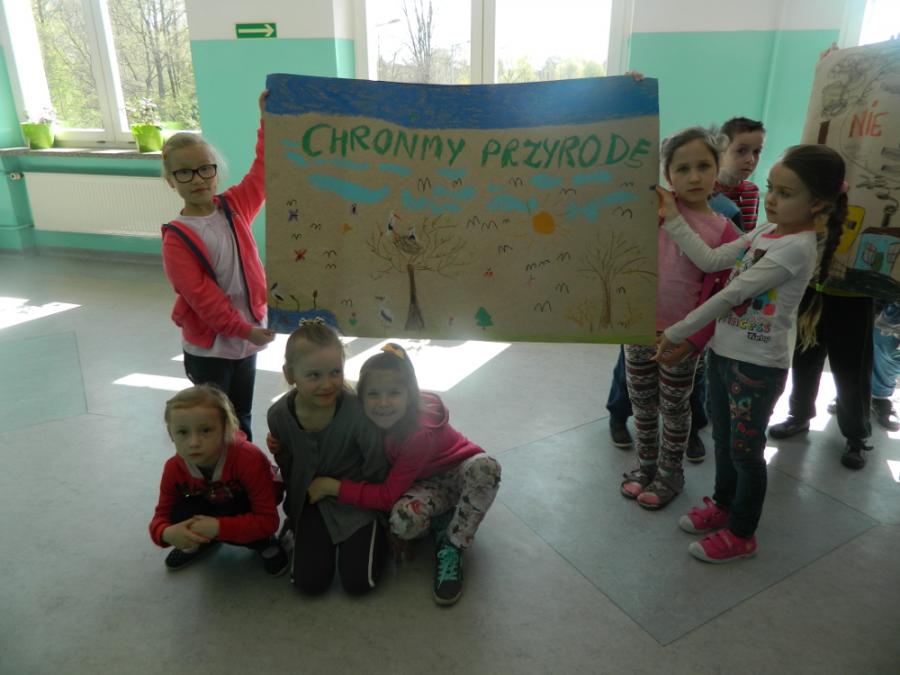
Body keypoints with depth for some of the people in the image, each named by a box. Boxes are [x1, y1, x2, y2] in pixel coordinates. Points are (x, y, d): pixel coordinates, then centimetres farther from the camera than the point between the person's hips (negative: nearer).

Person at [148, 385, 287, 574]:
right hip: (212, 504, 4)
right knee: (180, 516, -24)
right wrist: (167, 533, -41)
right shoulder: (174, 468, -24)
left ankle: (264, 542, -4)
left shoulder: (249, 459, -38)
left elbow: (268, 521, -37)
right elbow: (162, 515, -15)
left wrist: (218, 527, -47)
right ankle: (202, 541, 9)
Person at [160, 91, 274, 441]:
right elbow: (200, 295, -18)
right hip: (207, 347, -5)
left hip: (246, 337, 5)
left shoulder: (234, 207, 0)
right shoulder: (177, 238, -16)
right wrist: (243, 329, -18)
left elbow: (262, 172, -1)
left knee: (242, 420, 20)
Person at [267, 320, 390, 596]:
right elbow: (289, 468, 4)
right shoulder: (279, 415, -17)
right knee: (308, 583, -3)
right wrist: (294, 510, 15)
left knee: (358, 582, -7)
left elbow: (377, 471, -17)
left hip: (358, 500, -3)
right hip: (312, 501, 3)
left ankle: (379, 530, 20)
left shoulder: (358, 412, -32)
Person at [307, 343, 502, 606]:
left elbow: (388, 496, -31)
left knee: (486, 467, -39)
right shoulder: (368, 421, -18)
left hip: (457, 472, -3)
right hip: (424, 483, 3)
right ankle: (442, 522, 2)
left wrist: (332, 486, -32)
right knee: (402, 520, -33)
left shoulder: (421, 433, -34)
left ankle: (452, 548, -19)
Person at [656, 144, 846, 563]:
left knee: (746, 450, 8)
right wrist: (673, 219, -3)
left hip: (758, 366, -8)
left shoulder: (796, 247, -22)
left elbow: (730, 295, -22)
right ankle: (723, 504, 43)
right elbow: (711, 261, 1)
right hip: (724, 353, 8)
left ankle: (741, 535, 27)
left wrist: (676, 334, -18)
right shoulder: (764, 232, 4)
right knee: (723, 440, 22)